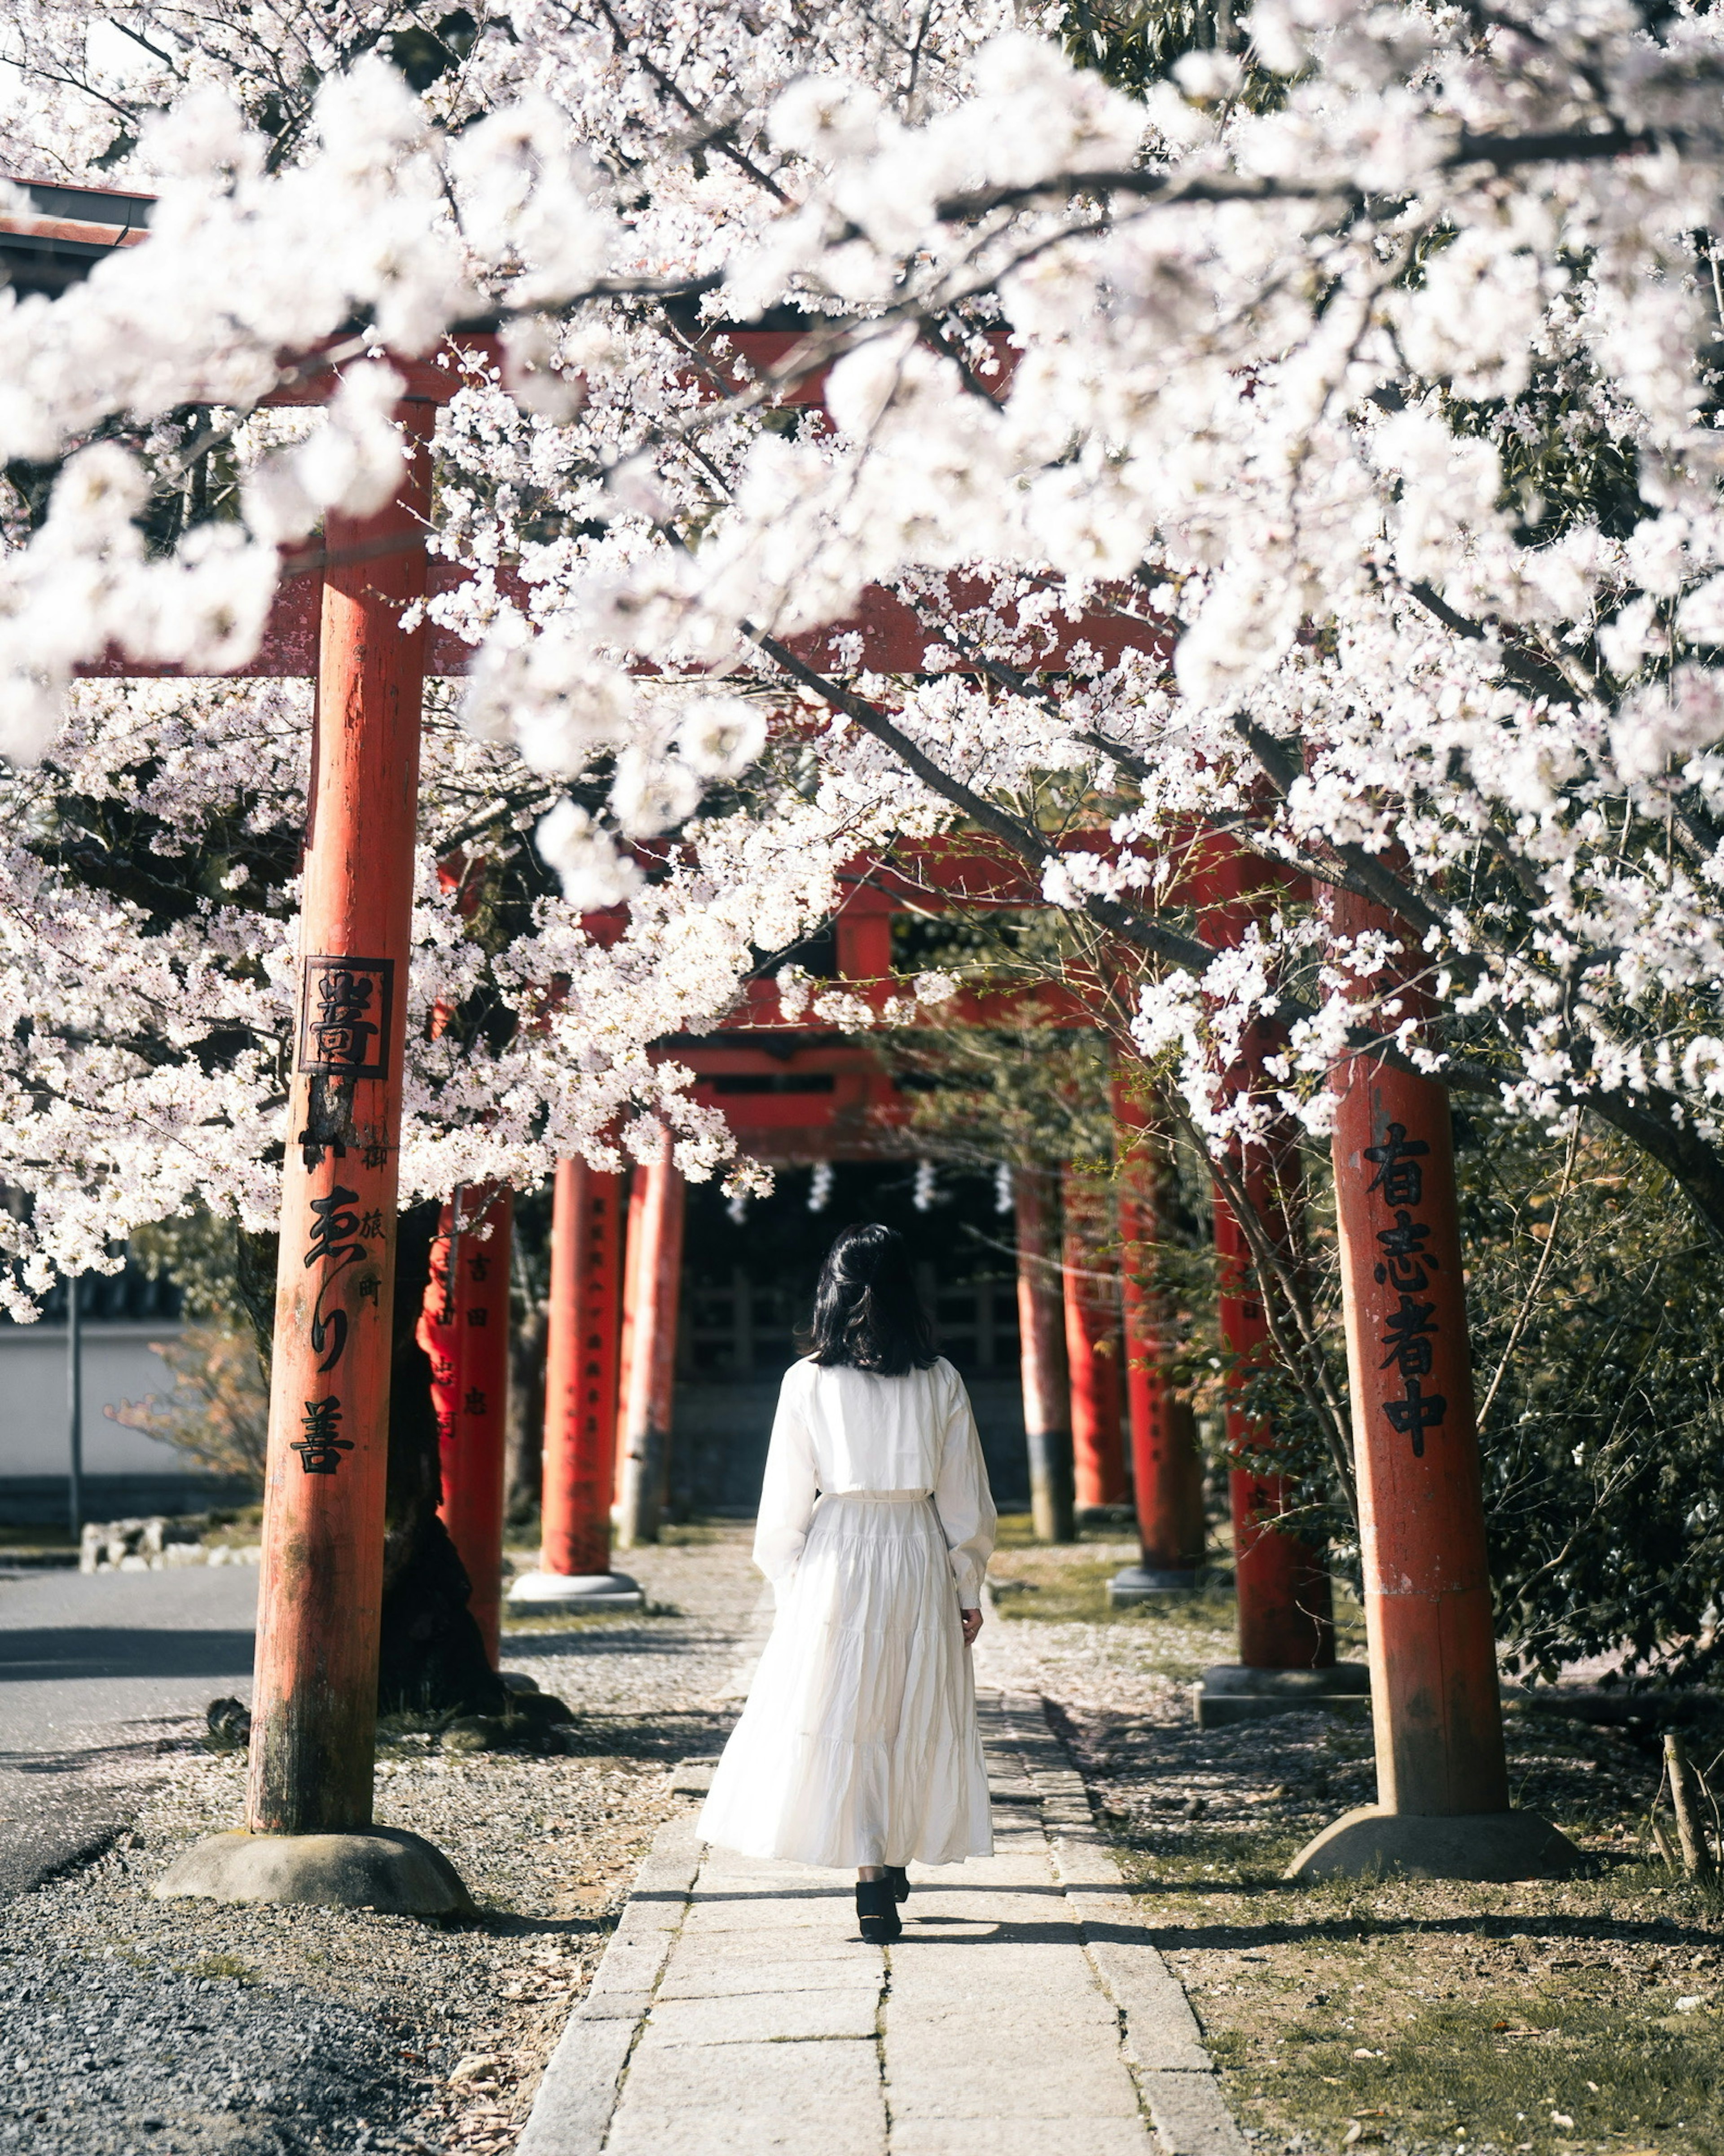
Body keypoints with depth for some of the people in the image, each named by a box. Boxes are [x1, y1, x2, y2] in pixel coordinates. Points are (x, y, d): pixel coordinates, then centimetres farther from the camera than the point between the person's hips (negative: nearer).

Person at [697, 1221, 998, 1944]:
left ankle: (871, 1882, 2)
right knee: (916, 1717, 15)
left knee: (841, 1720, 6)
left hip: (837, 1562, -2)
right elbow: (966, 1500, 2)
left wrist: (788, 1591, 8)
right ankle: (896, 1863, 26)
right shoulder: (940, 1381, -2)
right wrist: (968, 1591, 11)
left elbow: (785, 1504, -3)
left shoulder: (807, 1382, -6)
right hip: (920, 1559, 2)